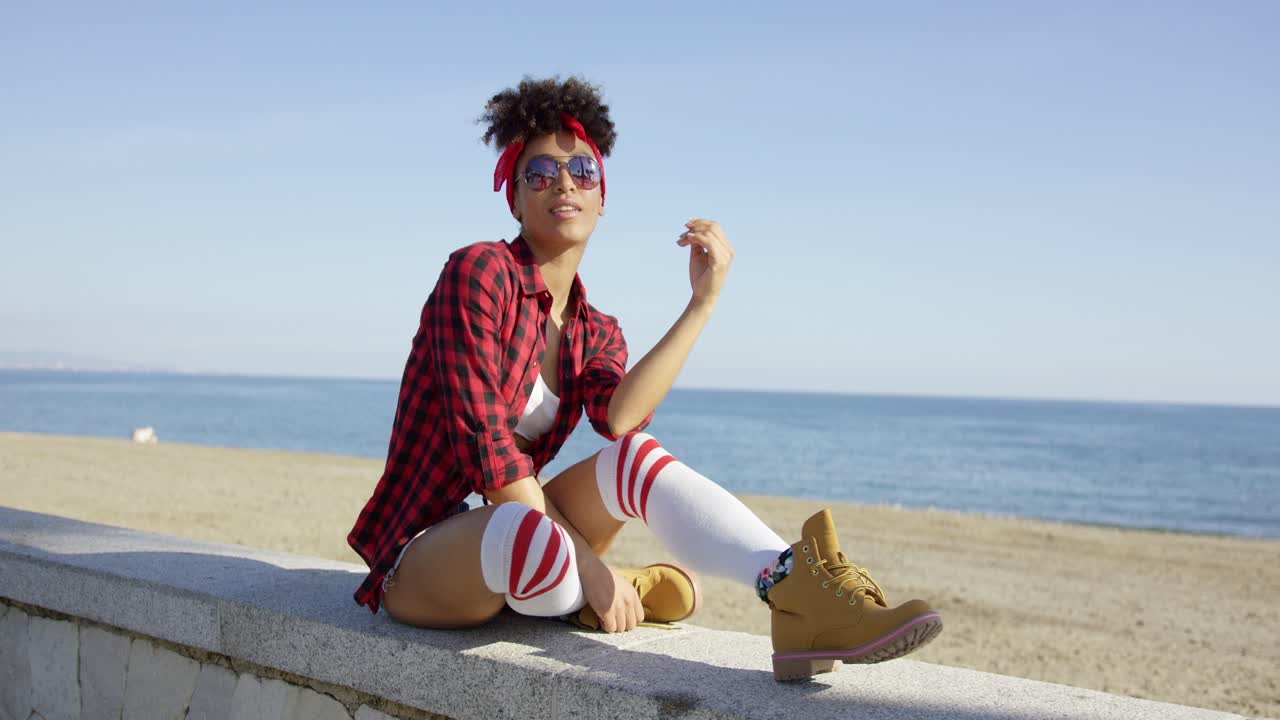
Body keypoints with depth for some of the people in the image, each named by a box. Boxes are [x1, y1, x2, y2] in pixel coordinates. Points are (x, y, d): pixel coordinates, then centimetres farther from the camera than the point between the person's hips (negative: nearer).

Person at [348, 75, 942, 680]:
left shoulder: (596, 334, 8)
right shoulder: (478, 271, -12)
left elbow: (621, 417, -17)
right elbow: (485, 437, -21)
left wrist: (703, 301, -20)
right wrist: (590, 568, -23)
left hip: (505, 552, 6)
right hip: (420, 563, -6)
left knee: (636, 457, -23)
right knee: (528, 531, -41)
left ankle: (798, 593, -36)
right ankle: (624, 593, -8)